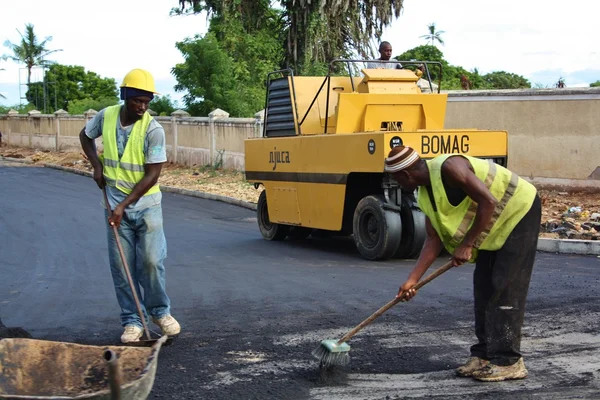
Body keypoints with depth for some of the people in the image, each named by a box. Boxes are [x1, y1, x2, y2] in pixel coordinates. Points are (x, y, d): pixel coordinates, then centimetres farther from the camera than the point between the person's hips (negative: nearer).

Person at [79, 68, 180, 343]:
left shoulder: (153, 129, -16)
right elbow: (85, 136, 17)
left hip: (146, 205, -2)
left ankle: (160, 311, 17)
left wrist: (124, 205, -20)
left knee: (152, 260, -5)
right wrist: (96, 165, 1)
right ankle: (132, 321, 13)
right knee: (121, 267, 3)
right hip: (115, 206, 3)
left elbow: (152, 175, -16)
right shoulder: (106, 116, -5)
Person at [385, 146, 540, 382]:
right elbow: (434, 240, 2)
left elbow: (488, 202, -30)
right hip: (494, 226, 9)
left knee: (505, 289, -10)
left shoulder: (449, 168, -27)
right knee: (483, 287, 8)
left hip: (519, 212, -9)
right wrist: (412, 279, -3)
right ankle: (485, 354, 16)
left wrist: (466, 244, -25)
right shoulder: (425, 195, 2)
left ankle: (508, 362, -6)